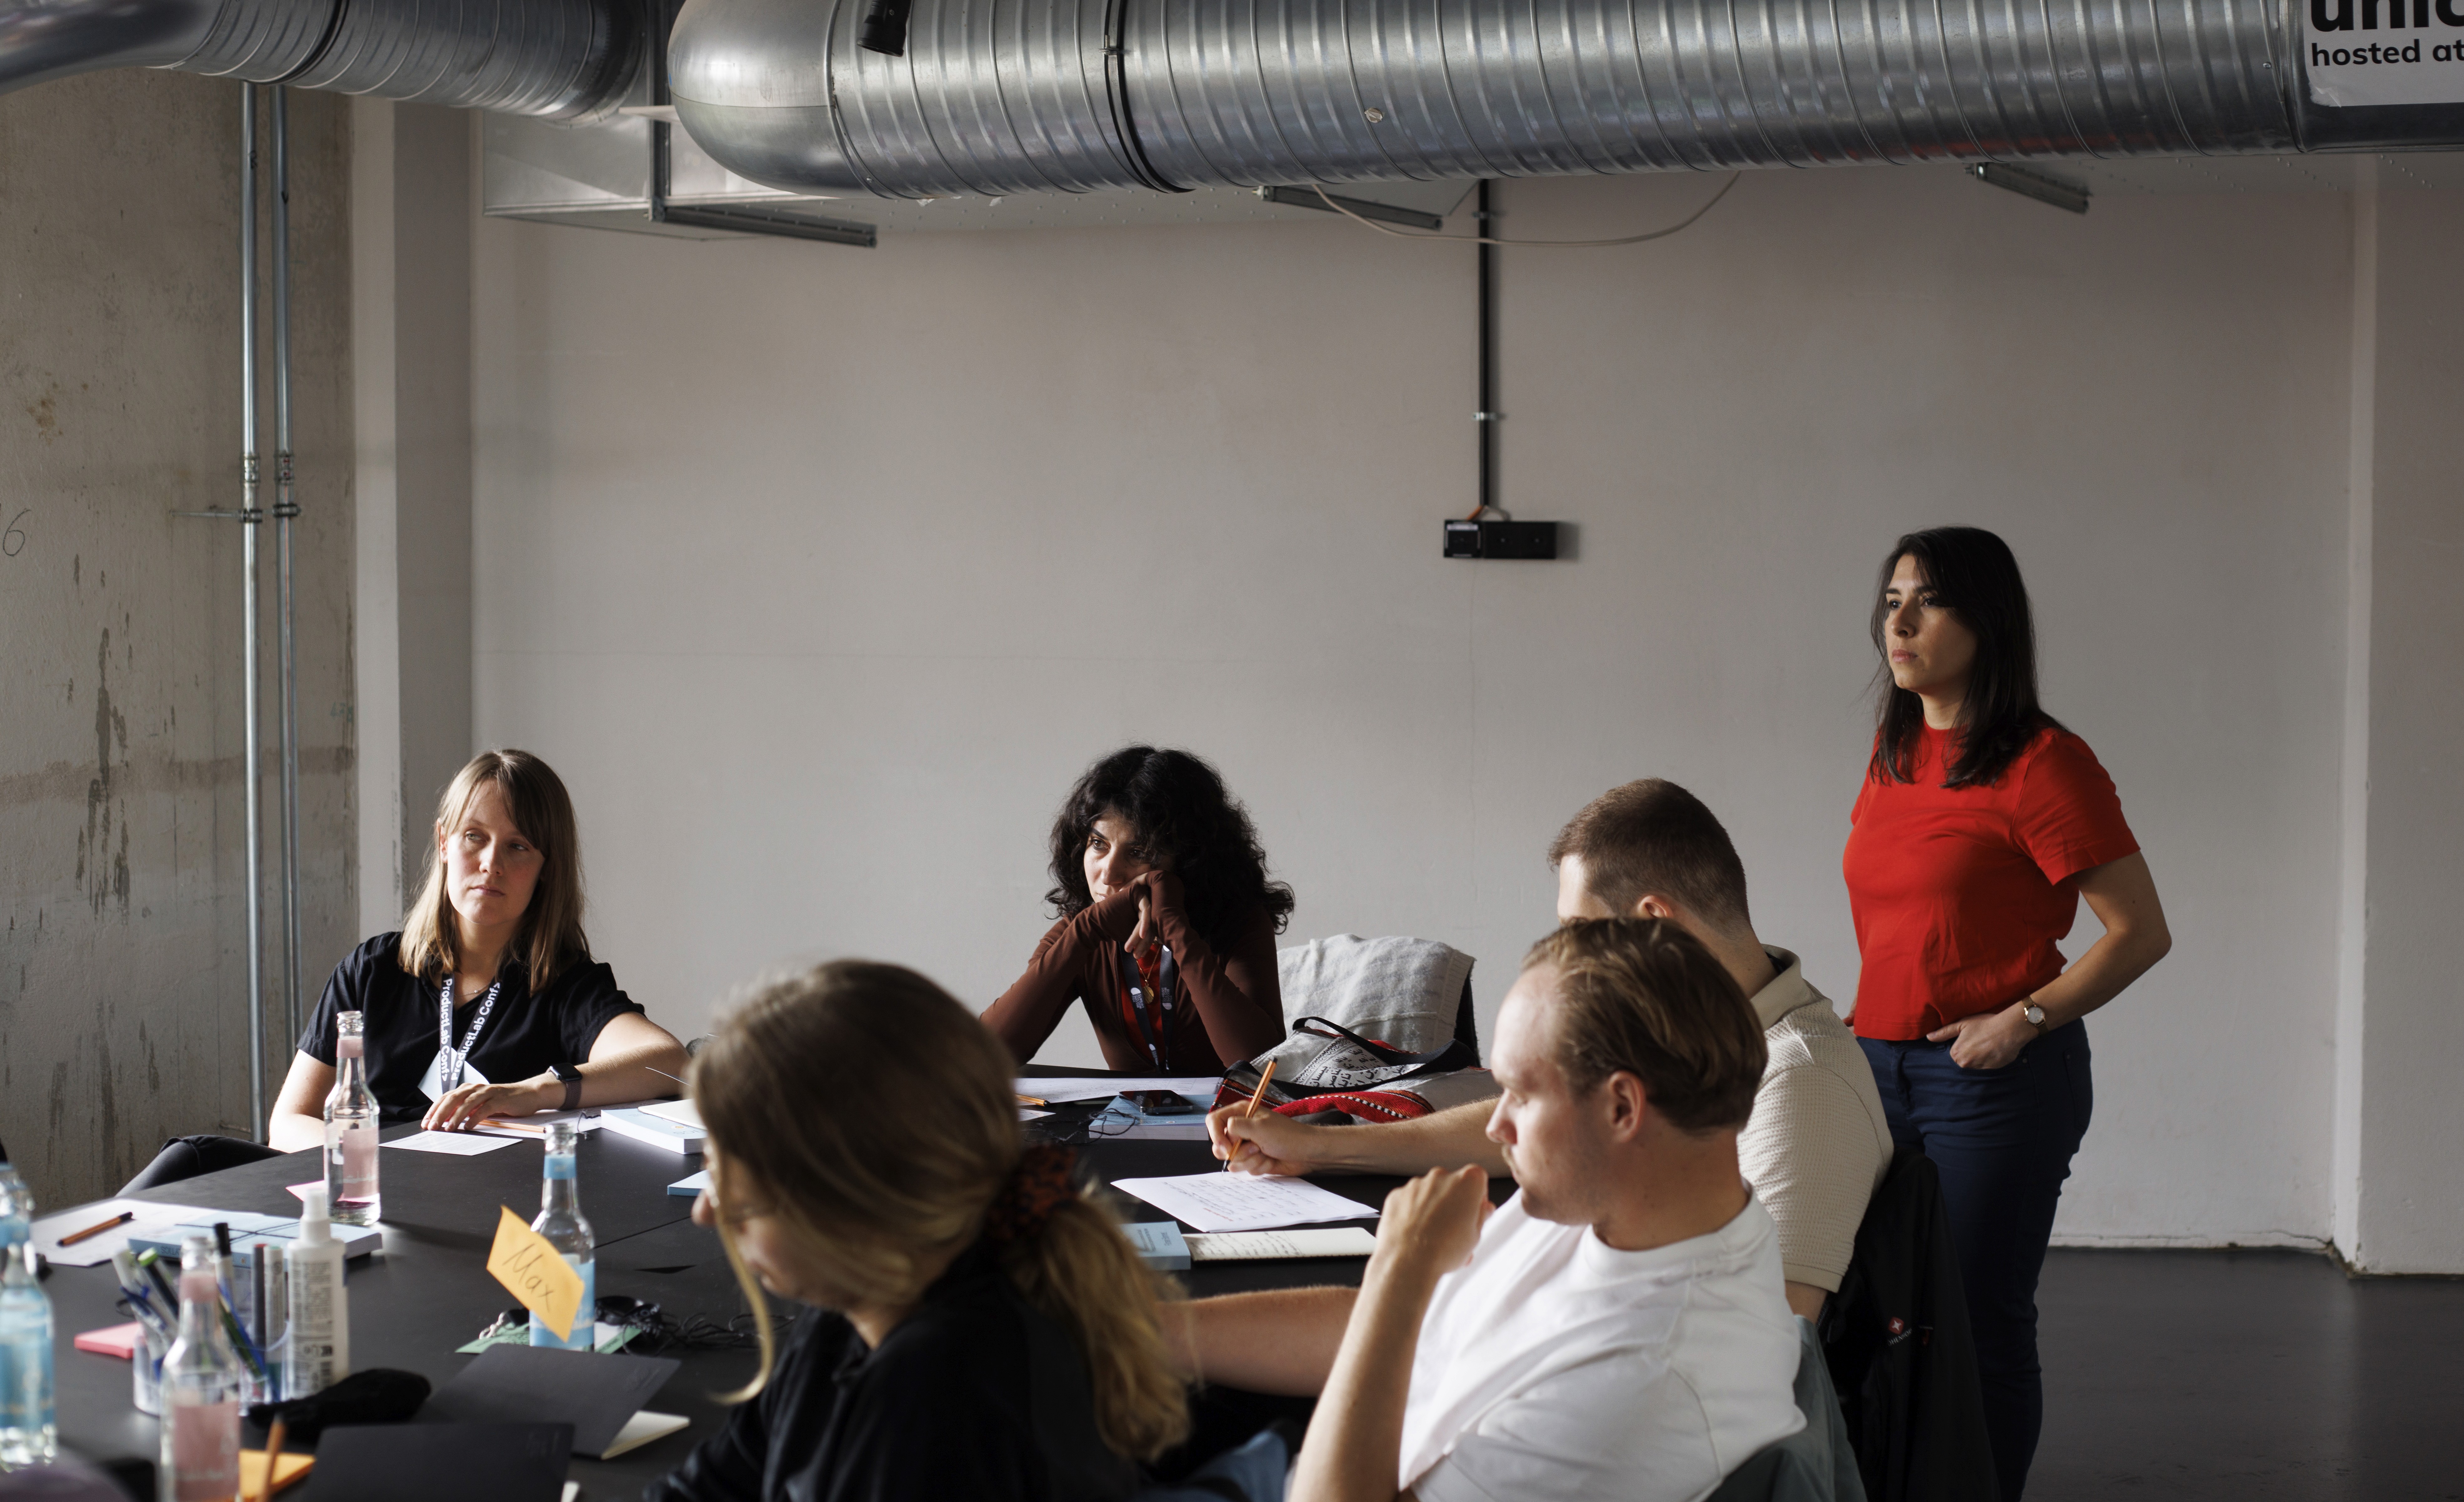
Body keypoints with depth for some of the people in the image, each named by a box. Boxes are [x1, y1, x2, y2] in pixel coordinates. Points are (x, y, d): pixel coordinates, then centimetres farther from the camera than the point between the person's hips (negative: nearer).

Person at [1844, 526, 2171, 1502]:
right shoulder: (1894, 753, 11)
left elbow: (2140, 933, -12)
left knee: (1982, 1322, -1)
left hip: (1998, 1080, -7)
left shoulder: (2043, 765, -12)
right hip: (1880, 1062, 7)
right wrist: (1871, 1020, 12)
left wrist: (2023, 1022, -16)